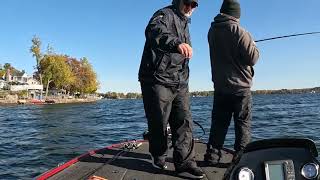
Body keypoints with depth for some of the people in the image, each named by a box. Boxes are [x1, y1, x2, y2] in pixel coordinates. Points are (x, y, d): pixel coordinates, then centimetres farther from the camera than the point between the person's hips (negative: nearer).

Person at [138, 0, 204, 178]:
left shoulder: (185, 23, 23)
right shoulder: (164, 15, -4)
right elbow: (155, 31, -31)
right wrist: (177, 43, -50)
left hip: (180, 83, 8)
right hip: (158, 80, -7)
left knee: (184, 120, 0)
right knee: (159, 121, 2)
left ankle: (185, 161, 5)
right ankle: (159, 157, 21)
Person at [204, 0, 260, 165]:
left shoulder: (212, 31, 5)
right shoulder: (239, 32, -13)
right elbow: (252, 58, -12)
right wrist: (253, 46, 8)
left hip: (220, 86, 5)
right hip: (240, 86, -5)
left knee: (219, 122, 11)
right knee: (243, 123, 7)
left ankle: (212, 155, 13)